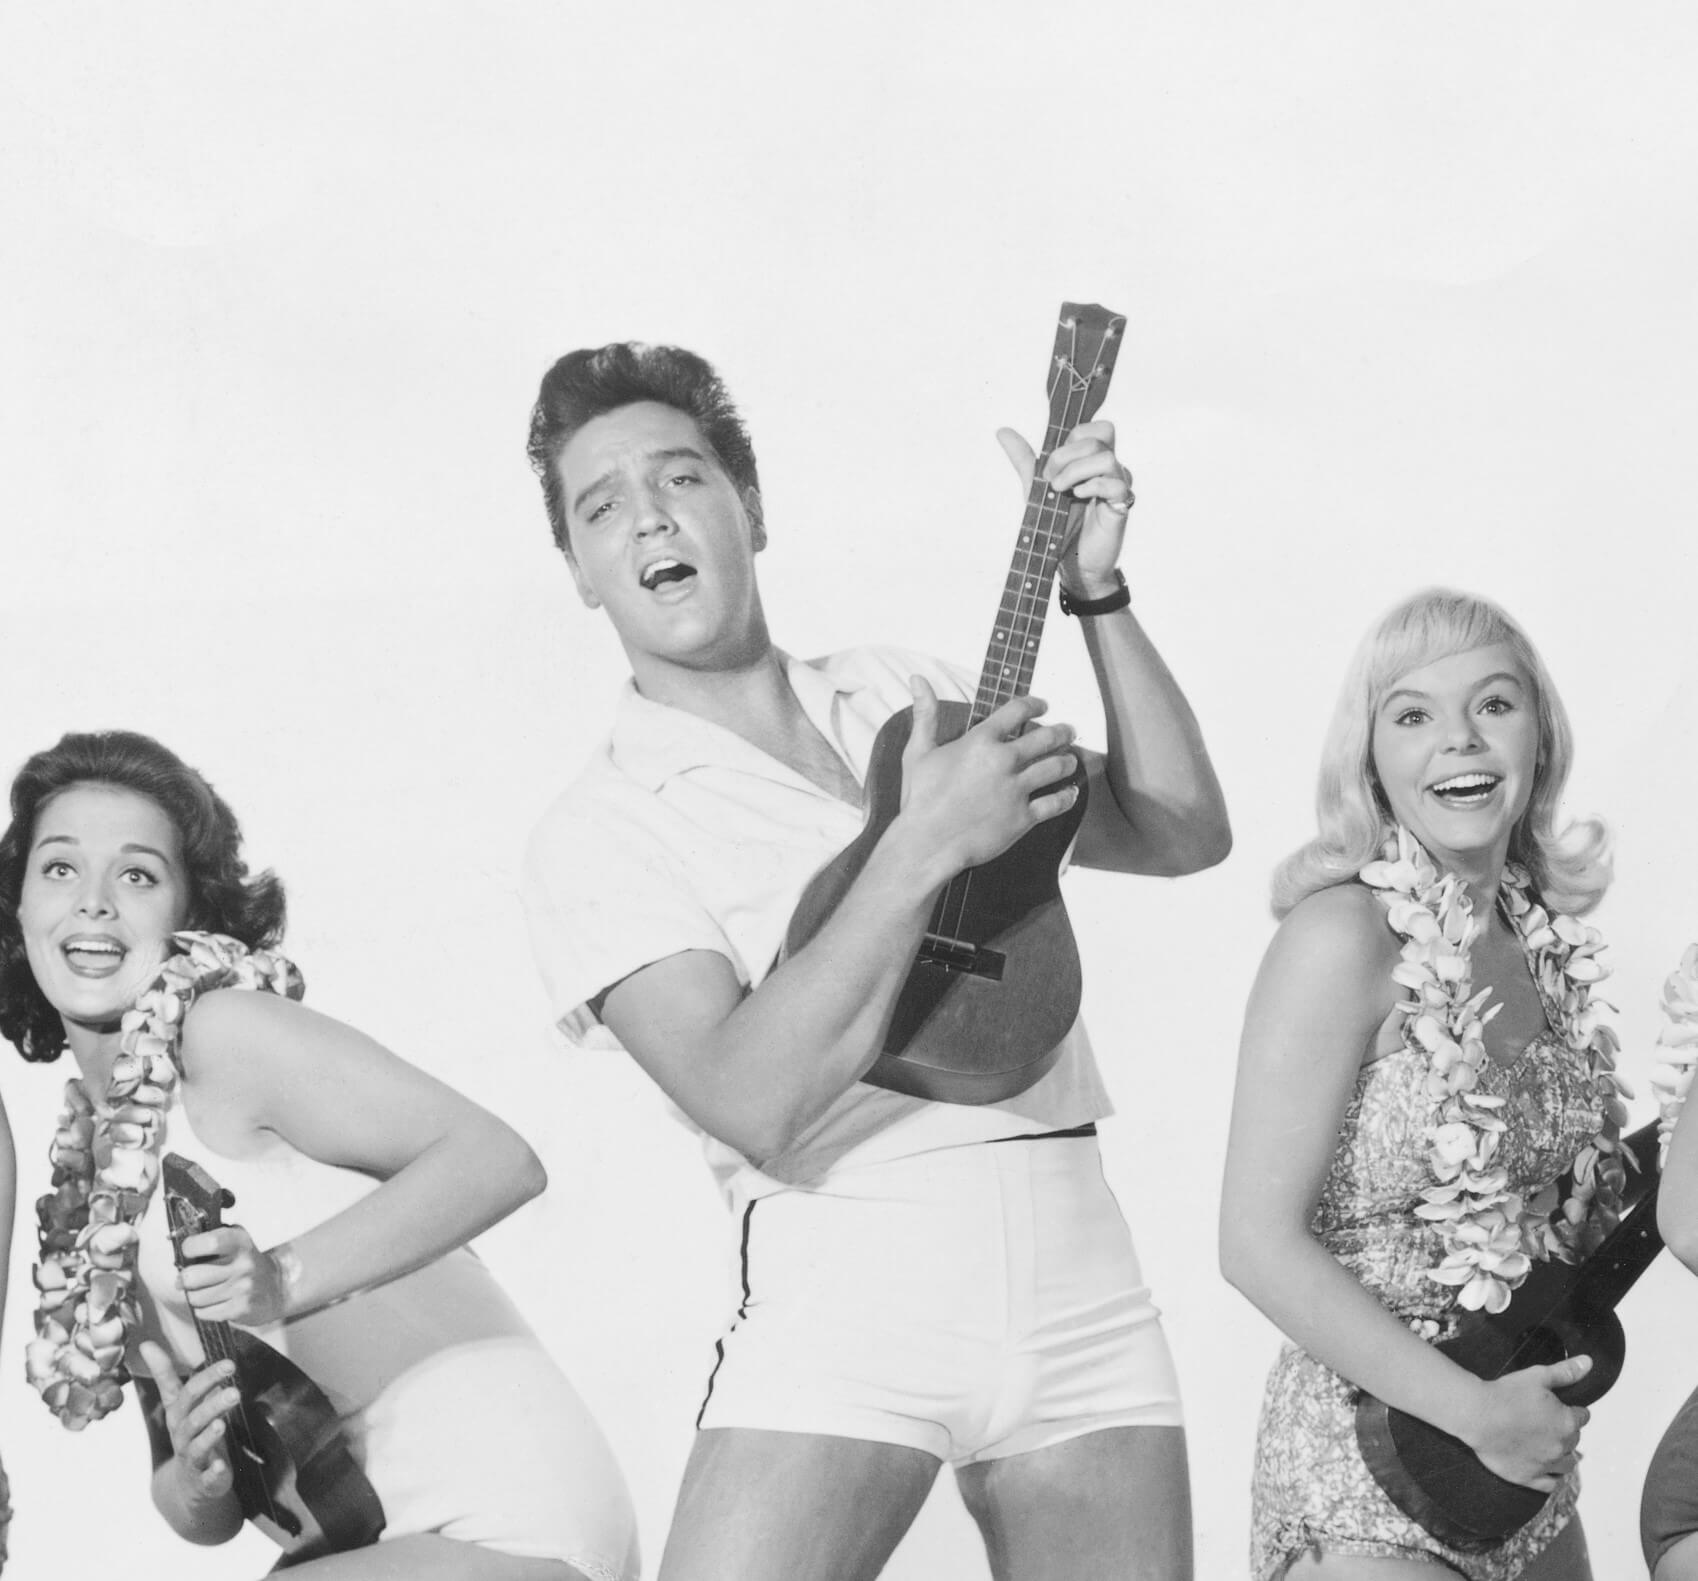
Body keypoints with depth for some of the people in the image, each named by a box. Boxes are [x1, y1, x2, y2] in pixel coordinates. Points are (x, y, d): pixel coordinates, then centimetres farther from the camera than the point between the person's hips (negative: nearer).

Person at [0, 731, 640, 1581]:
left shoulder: (221, 1025, -4)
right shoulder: (86, 1165, 18)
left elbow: (498, 1160, -14)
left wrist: (284, 1279, -21)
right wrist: (194, 1480, -7)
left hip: (499, 1498, -8)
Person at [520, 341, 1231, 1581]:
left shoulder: (904, 697, 16)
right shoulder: (599, 832, 0)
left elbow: (1183, 834, 14)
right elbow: (752, 1100, -16)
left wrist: (1095, 592, 5)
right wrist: (925, 849, -19)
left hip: (1077, 1266, 4)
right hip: (849, 1286, -4)